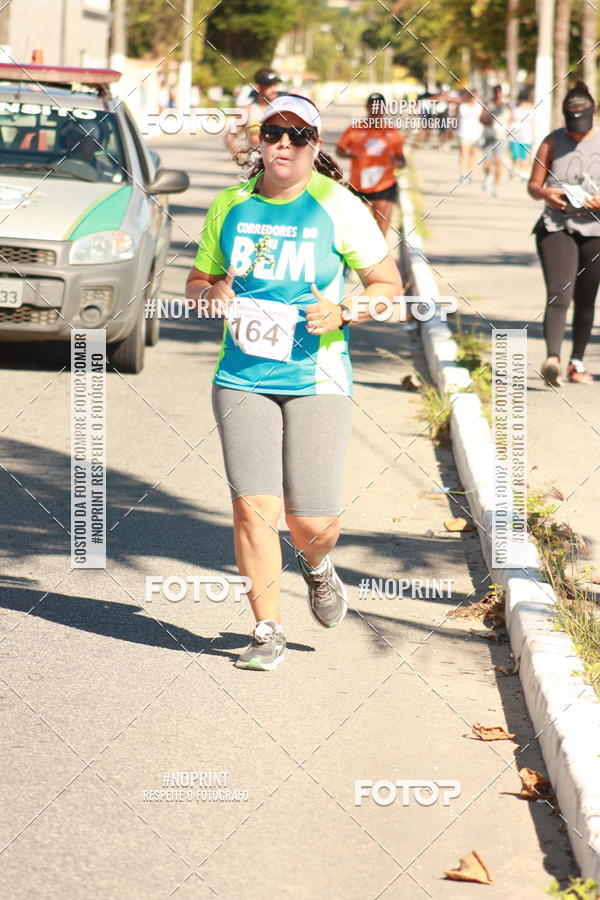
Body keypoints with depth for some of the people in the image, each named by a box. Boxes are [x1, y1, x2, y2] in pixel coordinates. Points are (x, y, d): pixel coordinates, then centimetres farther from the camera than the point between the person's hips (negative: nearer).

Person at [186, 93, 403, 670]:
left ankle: (316, 567, 33)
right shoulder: (230, 206, 7)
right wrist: (211, 294, -5)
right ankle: (267, 633, 6)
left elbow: (389, 285, 4)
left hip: (316, 379, -2)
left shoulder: (338, 207, -1)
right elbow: (197, 281, 19)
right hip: (242, 379, 2)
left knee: (313, 522, -5)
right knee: (253, 508, -10)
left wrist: (343, 313, -14)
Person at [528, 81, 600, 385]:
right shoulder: (552, 142, 5)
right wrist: (545, 193, -16)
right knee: (558, 296, -17)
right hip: (556, 227, -1)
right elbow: (533, 185, 7)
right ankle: (552, 358, -30)